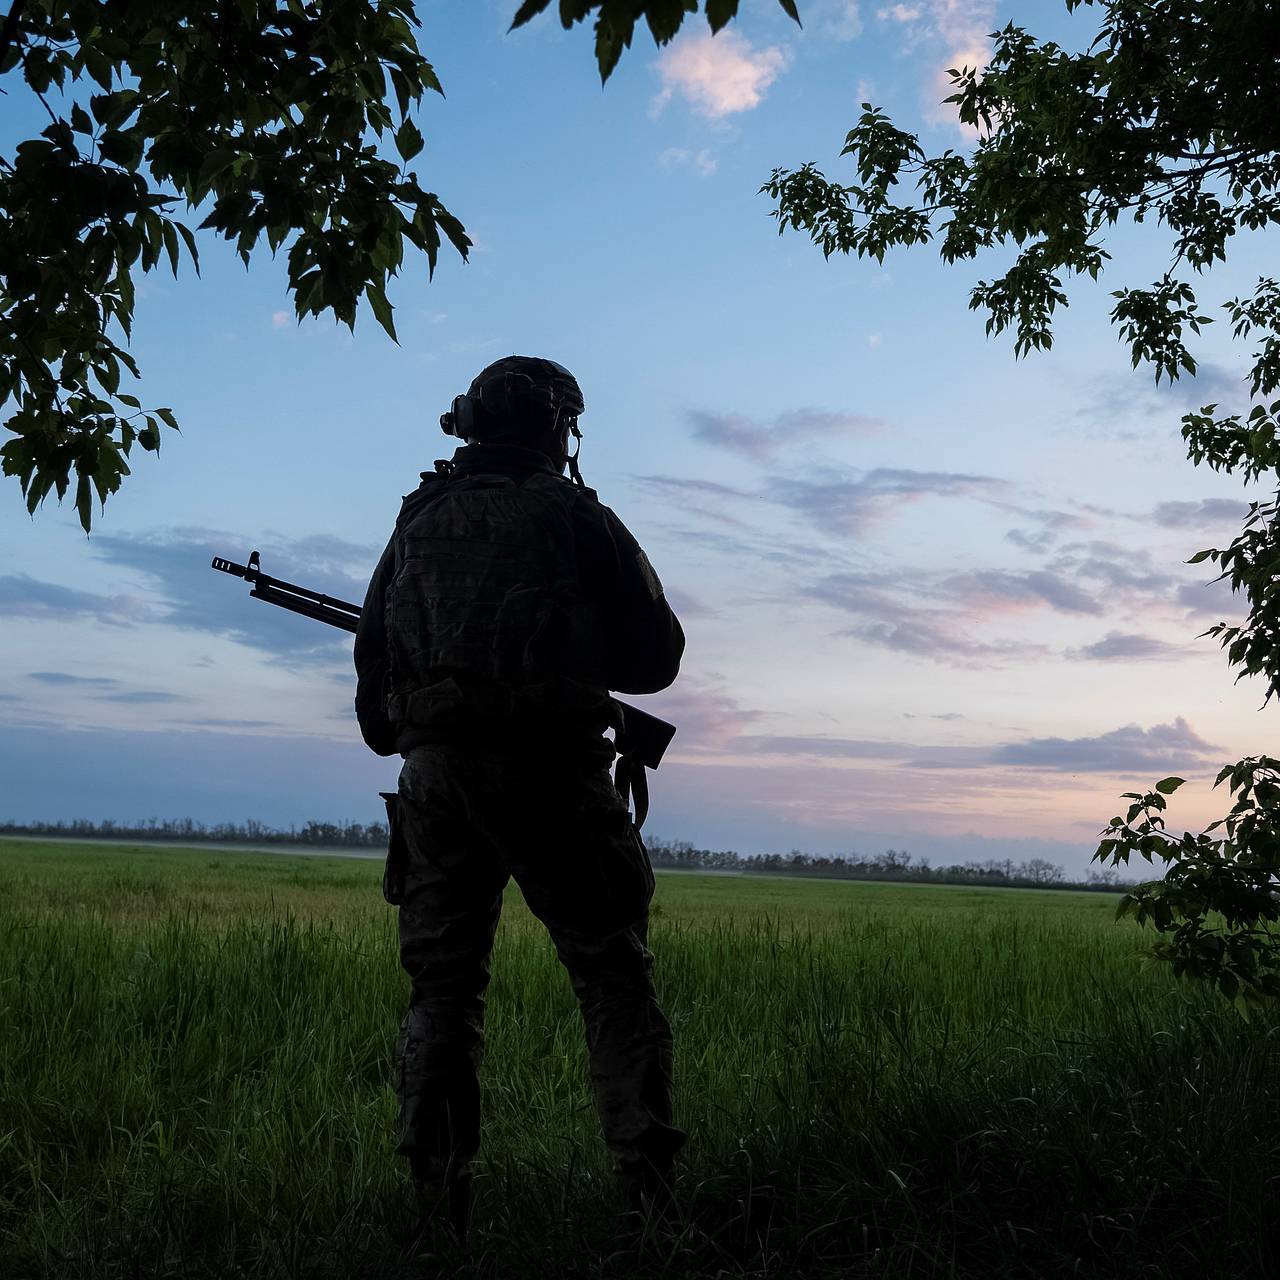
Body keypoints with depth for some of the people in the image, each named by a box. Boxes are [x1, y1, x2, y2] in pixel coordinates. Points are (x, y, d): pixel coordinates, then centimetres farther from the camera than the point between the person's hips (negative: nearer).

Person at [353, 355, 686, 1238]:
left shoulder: (418, 522, 15)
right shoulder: (577, 518, 4)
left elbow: (373, 669, 16)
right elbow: (657, 654, 6)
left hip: (436, 772, 3)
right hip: (549, 769, -3)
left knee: (443, 991, 10)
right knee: (615, 983, 6)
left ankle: (438, 1202, 7)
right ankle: (649, 1186, 1)